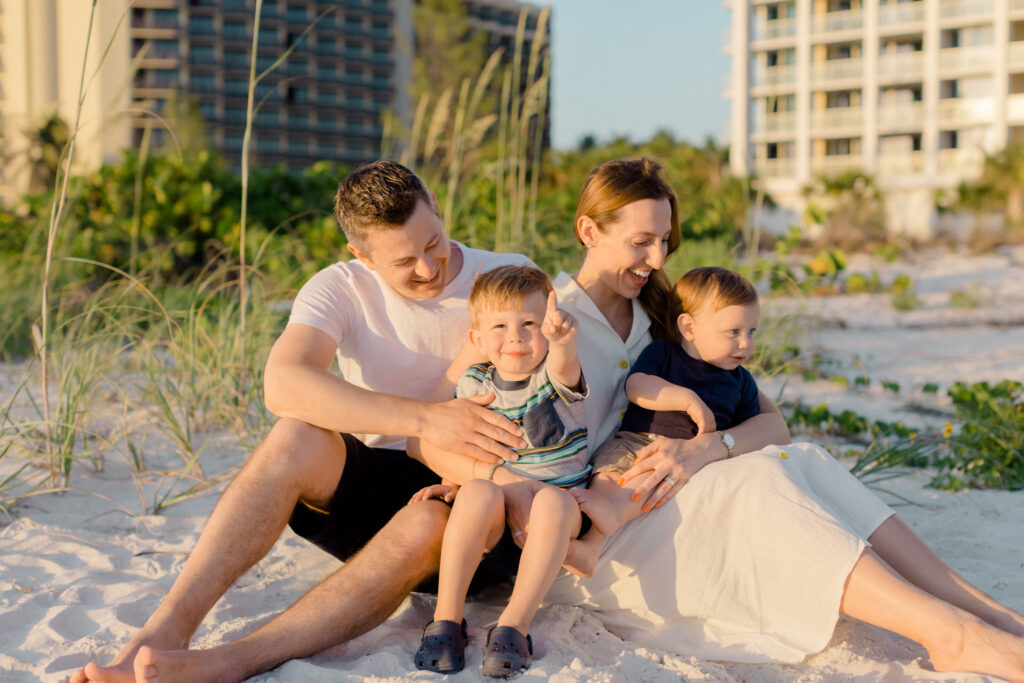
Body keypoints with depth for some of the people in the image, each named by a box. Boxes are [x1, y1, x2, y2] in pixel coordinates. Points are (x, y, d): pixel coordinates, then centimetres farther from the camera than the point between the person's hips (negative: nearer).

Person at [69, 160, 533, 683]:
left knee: (427, 524, -38)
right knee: (297, 437, -31)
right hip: (367, 485, 1)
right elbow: (283, 384, -26)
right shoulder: (341, 288, -6)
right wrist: (426, 418, -36)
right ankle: (163, 632, -37)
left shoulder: (510, 278, -4)